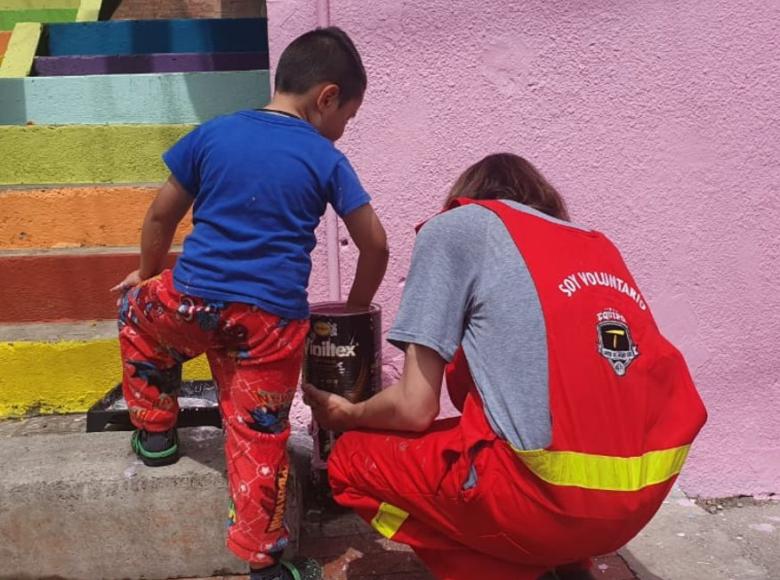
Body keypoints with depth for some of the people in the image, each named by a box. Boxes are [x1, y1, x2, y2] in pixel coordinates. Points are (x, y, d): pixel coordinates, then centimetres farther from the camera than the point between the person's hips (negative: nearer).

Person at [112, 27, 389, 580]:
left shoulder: (212, 133, 6)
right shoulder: (327, 161, 2)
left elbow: (161, 216, 12)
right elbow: (376, 246, 5)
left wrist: (148, 274, 29)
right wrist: (356, 309, 21)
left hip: (193, 302, 2)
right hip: (273, 322, -1)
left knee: (139, 307, 33)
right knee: (260, 437, 9)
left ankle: (154, 429, 38)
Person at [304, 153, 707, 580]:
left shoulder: (453, 228, 4)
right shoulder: (597, 245, 21)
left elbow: (415, 407, -1)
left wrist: (349, 415, 22)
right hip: (646, 492, 7)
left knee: (353, 460, 14)